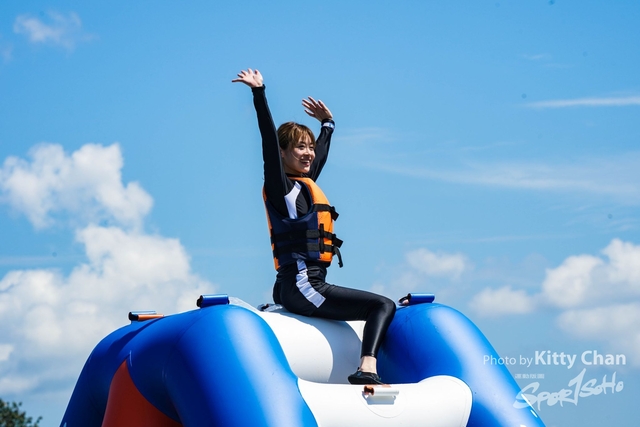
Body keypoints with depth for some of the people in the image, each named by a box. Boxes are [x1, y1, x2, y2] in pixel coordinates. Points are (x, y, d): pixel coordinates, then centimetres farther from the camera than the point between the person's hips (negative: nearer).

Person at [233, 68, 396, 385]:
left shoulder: (304, 184, 17)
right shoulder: (281, 187, -7)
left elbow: (320, 155, 35)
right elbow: (269, 140, -16)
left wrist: (327, 124, 47)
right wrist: (259, 94, -20)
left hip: (301, 287, 10)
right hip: (302, 285, -10)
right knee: (383, 306, -17)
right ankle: (367, 371, -34)